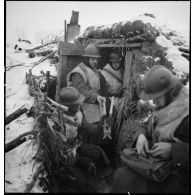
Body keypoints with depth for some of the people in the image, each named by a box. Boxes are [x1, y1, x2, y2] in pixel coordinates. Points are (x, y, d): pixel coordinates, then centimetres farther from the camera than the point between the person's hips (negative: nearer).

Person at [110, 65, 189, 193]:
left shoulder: (187, 113, -20)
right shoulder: (165, 107, 7)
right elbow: (145, 125, 16)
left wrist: (172, 149, -28)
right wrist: (141, 135, -6)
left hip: (176, 177, -7)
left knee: (124, 178, -18)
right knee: (121, 175, -10)